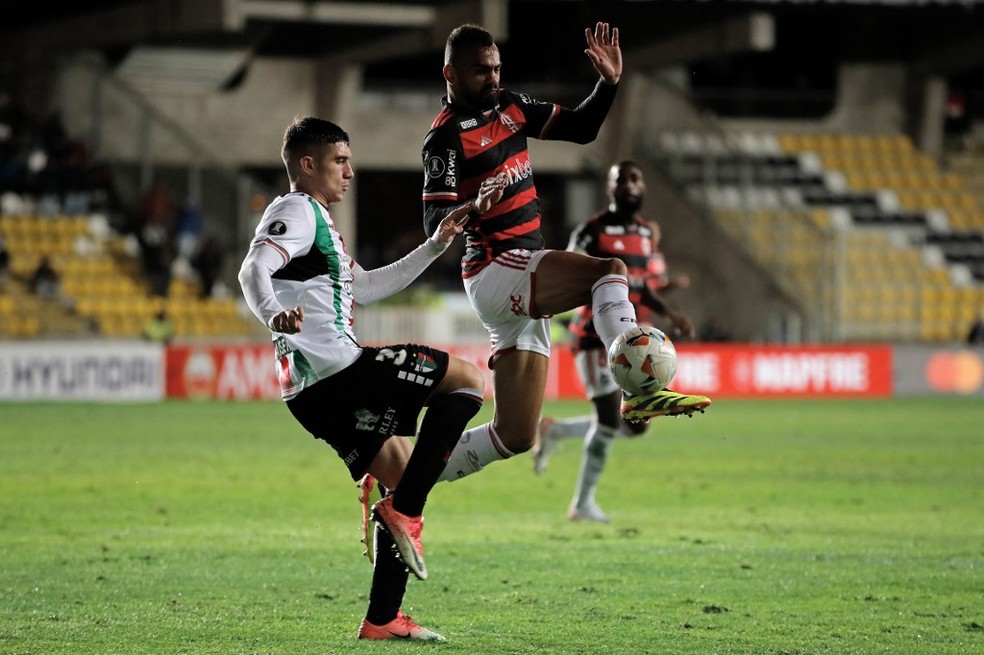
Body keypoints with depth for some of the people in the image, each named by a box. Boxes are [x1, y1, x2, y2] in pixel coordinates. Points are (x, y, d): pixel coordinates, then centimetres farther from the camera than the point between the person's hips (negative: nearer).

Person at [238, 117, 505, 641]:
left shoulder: (319, 224, 29)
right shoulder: (296, 210, -4)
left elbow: (365, 288, 37)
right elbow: (253, 269, -22)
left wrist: (435, 245, 35)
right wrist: (274, 315, -43)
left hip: (313, 392, 10)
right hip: (335, 368, -10)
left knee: (404, 474, 16)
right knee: (468, 379, -6)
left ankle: (382, 619, 12)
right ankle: (403, 512, -12)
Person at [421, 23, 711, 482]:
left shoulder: (509, 106, 13)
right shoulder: (446, 136, -9)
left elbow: (581, 129, 19)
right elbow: (435, 223, -17)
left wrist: (609, 82, 3)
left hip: (519, 285, 8)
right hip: (495, 270, -8)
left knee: (515, 437, 7)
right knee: (610, 271, -28)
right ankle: (640, 393, -40)